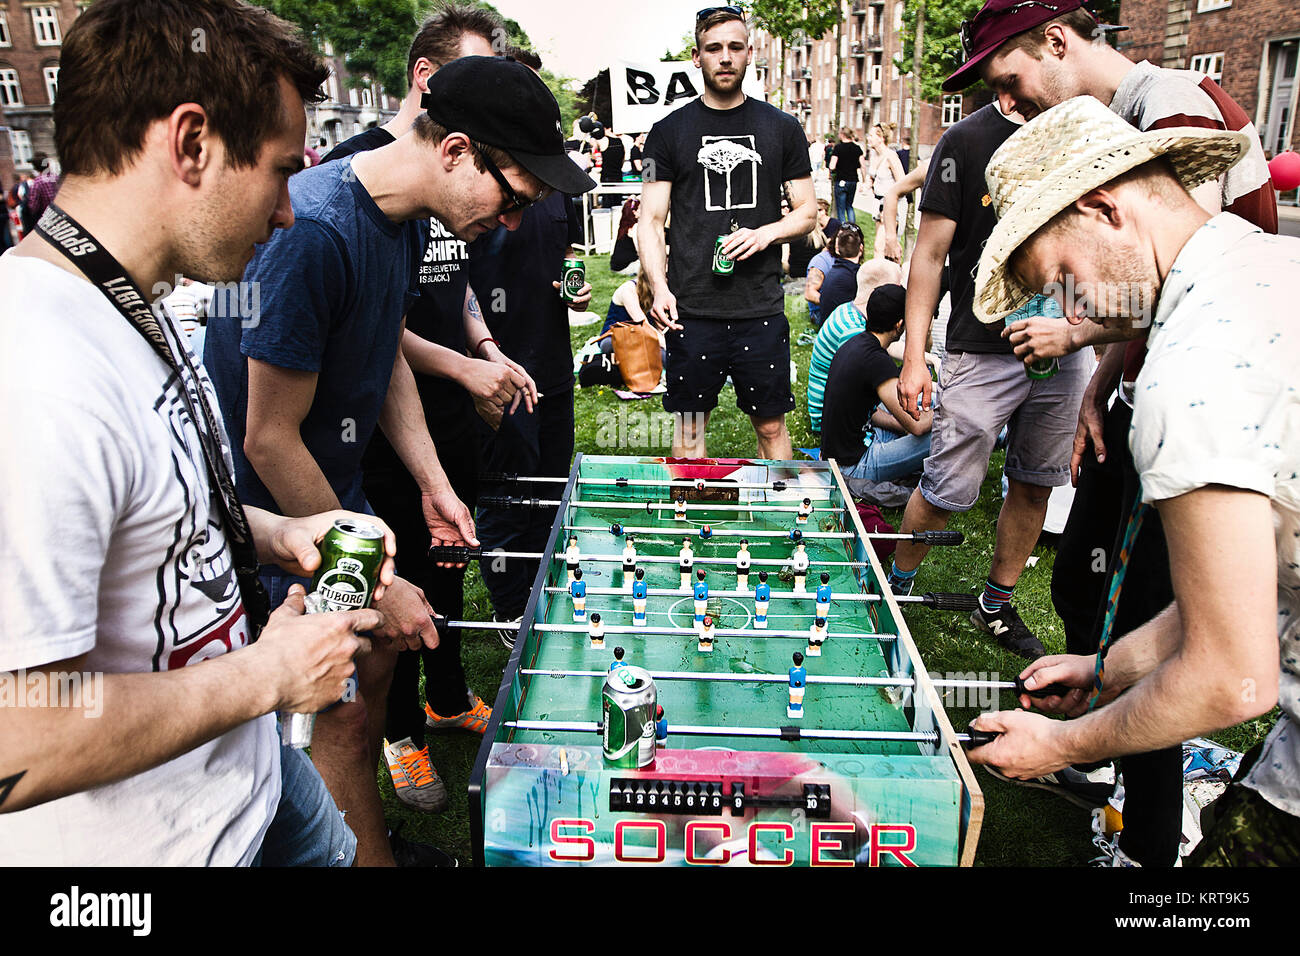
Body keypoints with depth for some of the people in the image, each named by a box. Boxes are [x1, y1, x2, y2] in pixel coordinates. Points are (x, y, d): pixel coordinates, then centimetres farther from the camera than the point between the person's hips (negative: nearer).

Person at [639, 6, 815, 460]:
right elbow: (650, 221, 3)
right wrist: (659, 287, -13)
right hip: (692, 309, 0)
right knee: (690, 426, 7)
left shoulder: (781, 128, 9)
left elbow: (807, 211, 11)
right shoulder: (670, 131, 5)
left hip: (762, 307, 1)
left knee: (771, 425, 7)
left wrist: (766, 233, -10)